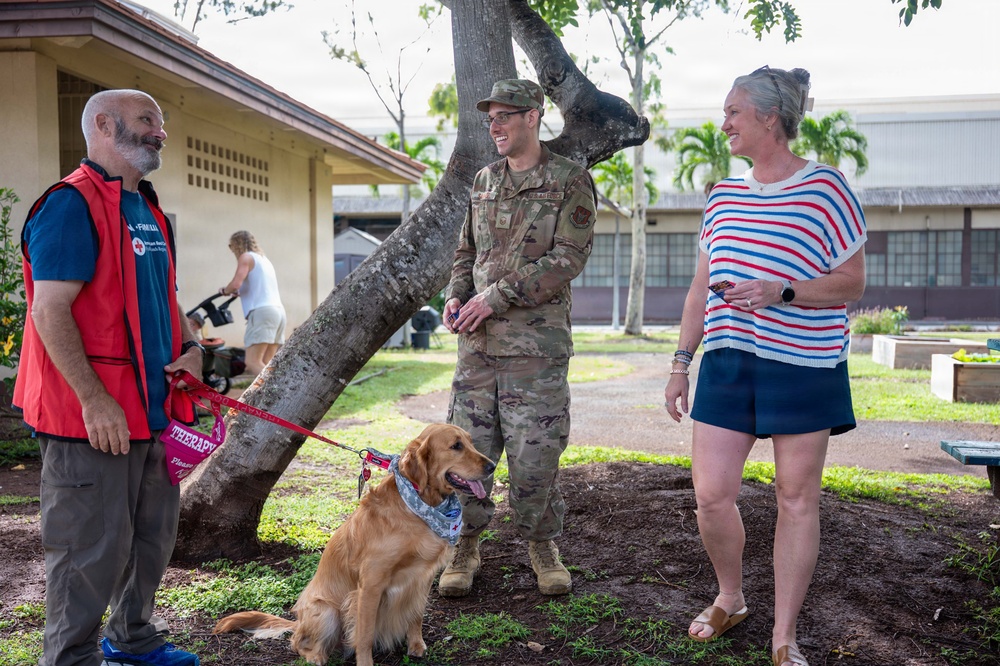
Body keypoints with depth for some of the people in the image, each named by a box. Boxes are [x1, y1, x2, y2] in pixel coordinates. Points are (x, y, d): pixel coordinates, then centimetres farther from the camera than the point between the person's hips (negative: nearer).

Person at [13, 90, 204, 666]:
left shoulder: (149, 210, 15)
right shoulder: (73, 204, -13)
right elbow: (50, 311, -19)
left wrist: (191, 347, 7)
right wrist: (95, 401, -22)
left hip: (152, 407, 9)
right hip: (95, 416, -9)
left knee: (153, 533, 20)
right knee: (93, 547, 0)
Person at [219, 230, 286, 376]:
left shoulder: (246, 257, 1)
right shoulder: (264, 259, 27)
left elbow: (235, 284, -12)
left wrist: (224, 291, 7)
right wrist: (238, 292, 25)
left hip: (262, 311, -9)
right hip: (279, 311, 9)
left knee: (253, 362, -13)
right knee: (265, 364, 6)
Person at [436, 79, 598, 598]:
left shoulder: (570, 182, -3)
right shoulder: (484, 182, 15)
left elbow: (568, 258, -12)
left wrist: (496, 297, -16)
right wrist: (456, 296, 1)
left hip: (537, 343, -4)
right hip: (477, 340, 5)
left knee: (535, 450, 1)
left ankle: (542, 545, 22)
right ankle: (466, 546, 21)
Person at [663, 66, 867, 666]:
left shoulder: (826, 189, -4)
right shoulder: (723, 196, 12)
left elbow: (852, 284, -5)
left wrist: (781, 290, -22)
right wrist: (681, 361, 12)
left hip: (803, 367, -4)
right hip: (727, 362, 5)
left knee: (797, 498, 5)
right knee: (710, 494, 1)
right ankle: (730, 599, 28)